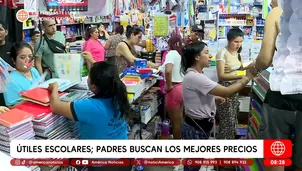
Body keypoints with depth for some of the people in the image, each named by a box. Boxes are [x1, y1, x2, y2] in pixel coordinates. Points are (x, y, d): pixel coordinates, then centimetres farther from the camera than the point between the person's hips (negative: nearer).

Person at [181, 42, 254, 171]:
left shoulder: (195, 74, 9)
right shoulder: (194, 77, -25)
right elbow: (227, 92, -26)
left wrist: (214, 98, 6)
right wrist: (247, 77, -17)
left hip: (199, 126, 10)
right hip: (196, 128, -10)